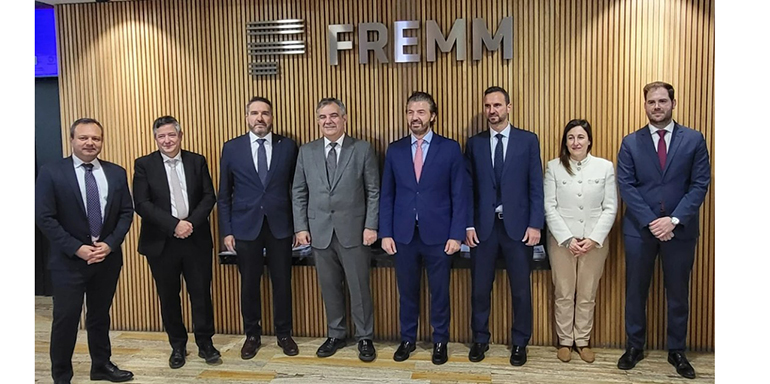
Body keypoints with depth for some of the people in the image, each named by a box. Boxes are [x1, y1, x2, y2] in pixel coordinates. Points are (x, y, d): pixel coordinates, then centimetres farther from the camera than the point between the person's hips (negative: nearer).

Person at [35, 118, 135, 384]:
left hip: (108, 258, 3)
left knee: (100, 315, 16)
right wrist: (76, 248, -16)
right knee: (66, 319, 4)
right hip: (68, 260, -3)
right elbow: (44, 217, -10)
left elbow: (127, 212, 3)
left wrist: (110, 244, -10)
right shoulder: (51, 173, -6)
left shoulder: (116, 173, 3)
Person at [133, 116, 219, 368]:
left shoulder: (197, 161, 6)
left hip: (196, 239, 1)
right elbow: (142, 204, -8)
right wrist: (174, 224, -16)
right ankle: (177, 345, 26)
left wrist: (191, 223, -14)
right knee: (168, 297, 10)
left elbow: (209, 197, 1)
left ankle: (205, 343, 20)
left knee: (201, 293, 5)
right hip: (161, 242, -1)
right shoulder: (144, 165, 0)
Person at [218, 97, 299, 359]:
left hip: (280, 226, 0)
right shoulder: (231, 148, 1)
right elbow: (224, 195, 4)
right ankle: (252, 335, 28)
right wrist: (226, 230, -1)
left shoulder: (288, 146, 1)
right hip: (246, 227, 0)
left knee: (282, 283, 8)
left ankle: (284, 334, 25)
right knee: (249, 284, 10)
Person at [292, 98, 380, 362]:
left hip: (353, 231, -2)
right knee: (330, 287, 13)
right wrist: (300, 227, 1)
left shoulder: (363, 149, -1)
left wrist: (371, 226, -8)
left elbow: (374, 191, -2)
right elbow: (298, 193, 8)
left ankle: (365, 338, 22)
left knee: (359, 287, 6)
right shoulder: (306, 151, 7)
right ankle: (335, 335, 29)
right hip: (320, 231, 3)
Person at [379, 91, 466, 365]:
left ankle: (440, 341, 28)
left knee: (439, 292, 10)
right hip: (403, 235, 2)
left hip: (438, 234, -2)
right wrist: (386, 233, 0)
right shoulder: (394, 150, 5)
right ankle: (407, 339, 31)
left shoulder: (450, 148, -2)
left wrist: (456, 235, -8)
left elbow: (459, 195, -3)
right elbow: (387, 195, 6)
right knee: (407, 291, 13)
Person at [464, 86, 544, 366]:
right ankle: (480, 339, 26)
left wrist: (535, 225, -7)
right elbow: (468, 188, 4)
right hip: (483, 226, 1)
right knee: (480, 287, 9)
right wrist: (468, 224, -2)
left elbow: (536, 186, -1)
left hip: (517, 225, -1)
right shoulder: (474, 143, 6)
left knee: (521, 288, 8)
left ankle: (519, 343, 24)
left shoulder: (528, 140, 1)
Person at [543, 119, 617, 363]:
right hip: (562, 240, -1)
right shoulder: (554, 167, -2)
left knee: (587, 295, 9)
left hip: (595, 241, 1)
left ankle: (582, 341, 24)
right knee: (563, 294, 8)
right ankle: (565, 341, 22)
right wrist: (568, 239, -11)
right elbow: (549, 207, -4)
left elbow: (610, 208, 0)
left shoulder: (605, 167, 1)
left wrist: (593, 239, -10)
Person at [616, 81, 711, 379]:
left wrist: (674, 220, -15)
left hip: (680, 229, 0)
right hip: (640, 229, 0)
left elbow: (700, 184, -4)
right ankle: (634, 346, 25)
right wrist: (651, 222, -14)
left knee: (678, 293, 11)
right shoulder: (630, 142, 1)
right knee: (635, 291, 9)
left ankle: (677, 350, 27)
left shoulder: (694, 140, 1)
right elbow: (626, 186, -4)